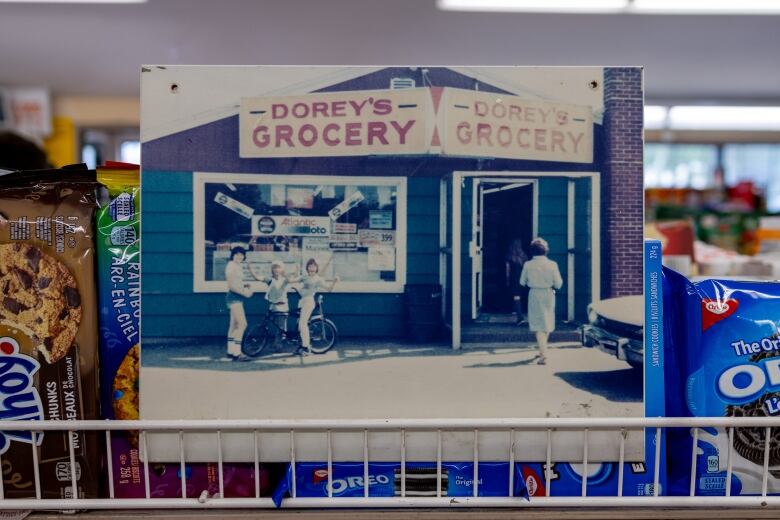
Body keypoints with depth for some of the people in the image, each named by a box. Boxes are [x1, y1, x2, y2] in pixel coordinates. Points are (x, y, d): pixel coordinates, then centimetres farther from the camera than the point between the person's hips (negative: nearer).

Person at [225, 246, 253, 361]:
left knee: (234, 325, 13)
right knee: (242, 324, -16)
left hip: (237, 298, 10)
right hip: (234, 297, -10)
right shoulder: (231, 266, -12)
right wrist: (244, 293, -20)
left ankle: (231, 351, 19)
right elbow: (231, 285, -18)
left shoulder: (237, 267, 17)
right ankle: (236, 353, -16)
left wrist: (245, 286, 4)